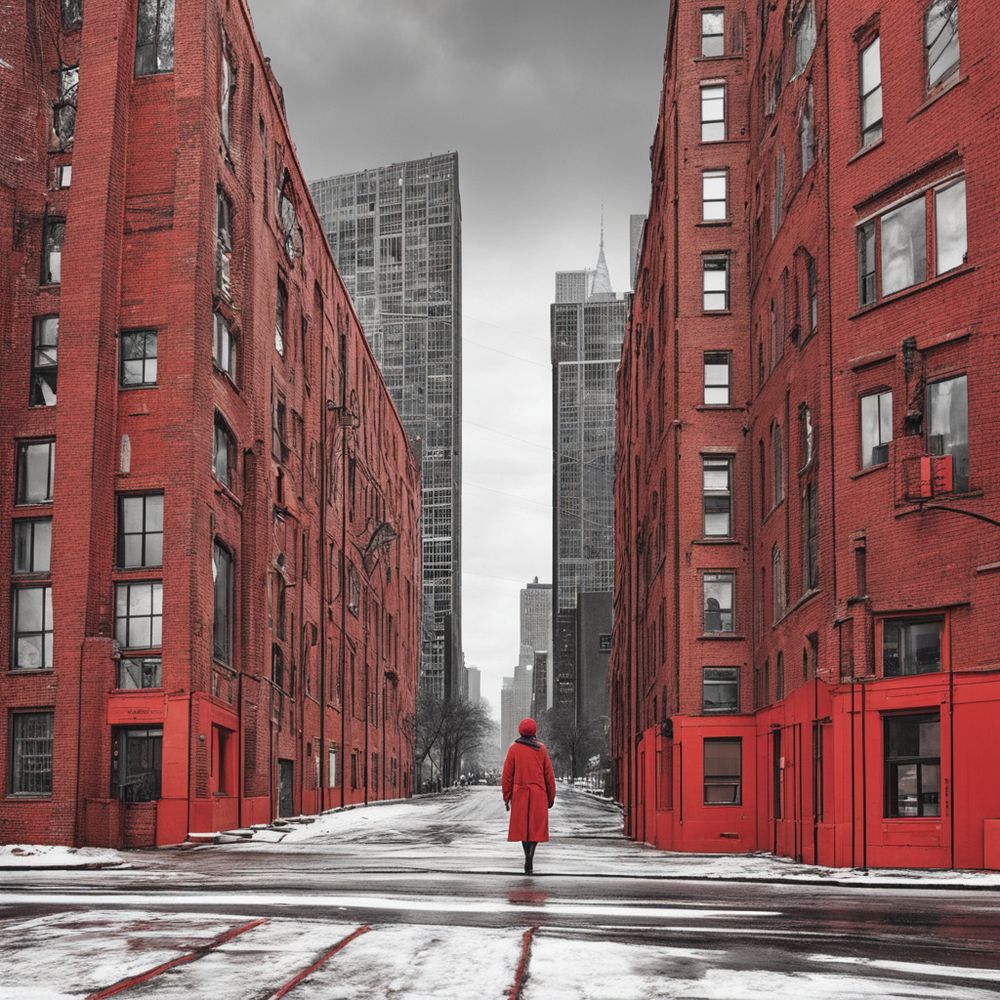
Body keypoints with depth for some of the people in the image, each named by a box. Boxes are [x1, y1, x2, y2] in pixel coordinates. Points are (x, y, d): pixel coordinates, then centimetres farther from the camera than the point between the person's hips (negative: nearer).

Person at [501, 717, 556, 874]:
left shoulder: (514, 748, -1)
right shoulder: (541, 748, 0)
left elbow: (508, 775, -1)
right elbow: (549, 774, 2)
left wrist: (506, 797, 5)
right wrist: (551, 797, 10)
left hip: (519, 794, 0)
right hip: (538, 795, 0)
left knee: (522, 827, 13)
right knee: (536, 828, 0)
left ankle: (529, 858, 16)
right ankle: (529, 860, -17)